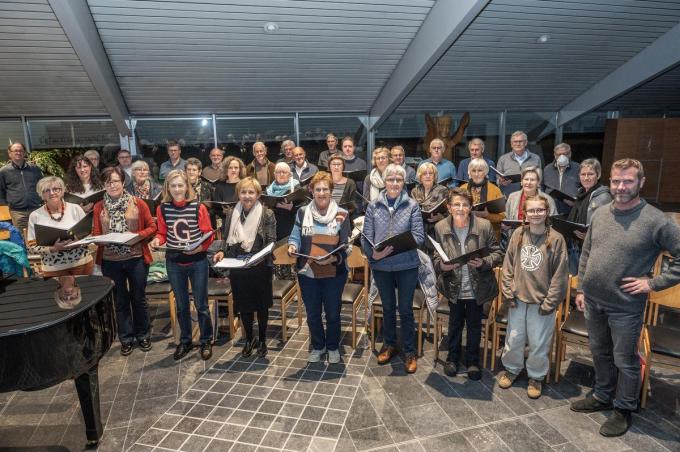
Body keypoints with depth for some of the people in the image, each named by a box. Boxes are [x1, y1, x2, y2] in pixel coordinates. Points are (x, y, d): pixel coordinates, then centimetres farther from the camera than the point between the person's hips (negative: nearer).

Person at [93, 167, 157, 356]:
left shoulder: (137, 203, -4)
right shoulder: (99, 207, 2)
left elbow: (152, 227, -1)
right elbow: (96, 234, 6)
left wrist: (137, 236, -18)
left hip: (136, 259, -1)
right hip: (111, 261, 2)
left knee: (139, 299, 11)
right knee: (120, 300, 13)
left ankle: (143, 335, 29)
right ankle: (126, 338, 27)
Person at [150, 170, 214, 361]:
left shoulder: (198, 207, -12)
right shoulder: (162, 209, -3)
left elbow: (208, 235, -8)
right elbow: (163, 233, 7)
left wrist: (199, 247, -26)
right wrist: (157, 240, -14)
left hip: (197, 262, -3)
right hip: (174, 263, 3)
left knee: (201, 304, 7)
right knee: (181, 305, 17)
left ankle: (206, 341, 26)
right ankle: (185, 341, 34)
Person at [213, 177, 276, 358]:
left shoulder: (267, 214, -8)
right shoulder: (232, 215, 4)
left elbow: (271, 242, -10)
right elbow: (227, 241, 11)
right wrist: (222, 252, -8)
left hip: (260, 268, -3)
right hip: (238, 269, 3)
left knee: (261, 305, 12)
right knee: (243, 305, 13)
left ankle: (262, 340, 31)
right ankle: (249, 339, 34)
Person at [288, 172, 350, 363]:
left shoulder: (342, 214, -5)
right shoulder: (302, 213, 1)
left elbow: (345, 246, -8)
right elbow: (295, 236, 3)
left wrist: (333, 258, -27)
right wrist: (292, 246, -20)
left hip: (334, 272, -2)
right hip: (307, 272, 2)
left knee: (332, 313, 11)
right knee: (312, 313, 15)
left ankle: (333, 347, 34)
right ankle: (317, 346, 37)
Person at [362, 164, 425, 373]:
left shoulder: (412, 206, -4)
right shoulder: (373, 206, 0)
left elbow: (419, 236, -9)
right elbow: (366, 237, -3)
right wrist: (373, 254, -21)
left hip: (406, 265, -2)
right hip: (380, 265, 2)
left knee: (405, 309, 8)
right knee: (388, 307, 18)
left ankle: (409, 351, 25)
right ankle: (389, 344, 37)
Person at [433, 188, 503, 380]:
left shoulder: (484, 225, -13)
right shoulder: (440, 227, -9)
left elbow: (498, 254, -7)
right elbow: (436, 257, -1)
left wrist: (484, 263, -25)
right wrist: (441, 266, -22)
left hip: (477, 287, -1)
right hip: (454, 287, 1)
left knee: (475, 324, 17)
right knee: (455, 323, 19)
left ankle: (473, 361, 38)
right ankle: (452, 358, 41)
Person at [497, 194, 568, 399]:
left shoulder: (556, 239, -10)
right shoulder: (518, 234, -1)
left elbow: (560, 275, -8)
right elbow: (508, 266, 4)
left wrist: (549, 302, -9)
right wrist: (508, 293, -1)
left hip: (541, 301, -3)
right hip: (518, 299, 3)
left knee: (539, 343, 9)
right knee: (513, 339, 14)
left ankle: (536, 377, 32)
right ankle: (511, 369, 37)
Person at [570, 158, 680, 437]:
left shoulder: (656, 221, -15)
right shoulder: (600, 214, 2)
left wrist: (653, 283, -14)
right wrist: (581, 289, 9)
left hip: (625, 307, -5)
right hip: (593, 301, 5)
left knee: (624, 360, 11)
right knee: (600, 353, 21)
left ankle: (624, 410, 31)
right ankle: (602, 397, 41)